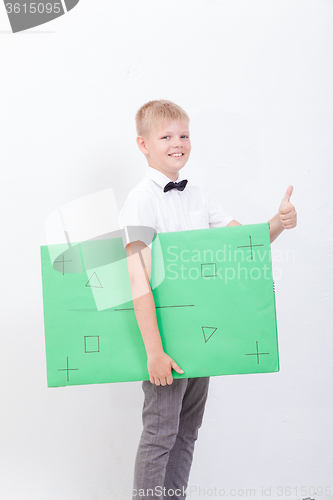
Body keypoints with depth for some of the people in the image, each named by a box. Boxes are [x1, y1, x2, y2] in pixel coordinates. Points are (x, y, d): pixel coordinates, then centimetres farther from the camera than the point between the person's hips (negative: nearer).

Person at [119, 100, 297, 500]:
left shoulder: (197, 196, 9)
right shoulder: (141, 200, -12)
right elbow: (139, 279, -19)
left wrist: (278, 223, -13)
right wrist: (154, 351, -24)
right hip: (165, 331, -7)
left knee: (187, 430, 15)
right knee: (160, 434, 0)